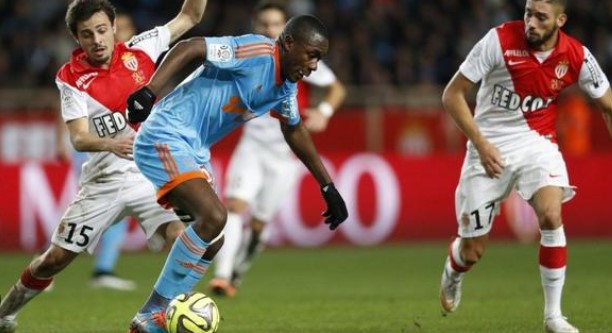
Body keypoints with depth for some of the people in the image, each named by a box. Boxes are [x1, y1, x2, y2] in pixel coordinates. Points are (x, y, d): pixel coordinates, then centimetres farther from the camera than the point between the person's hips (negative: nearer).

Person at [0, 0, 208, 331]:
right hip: (104, 180, -1)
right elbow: (78, 138, -16)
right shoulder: (71, 78, -6)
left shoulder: (139, 50, 0)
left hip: (151, 173, 1)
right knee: (55, 259, 4)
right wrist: (112, 145, -36)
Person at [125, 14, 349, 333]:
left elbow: (294, 131, 29)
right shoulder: (257, 52, -18)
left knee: (212, 241, 7)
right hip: (165, 136, -10)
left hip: (194, 151, 10)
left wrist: (328, 186, 31)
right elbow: (190, 47, -26)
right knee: (213, 215, -24)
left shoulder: (286, 88, 11)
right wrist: (150, 91, -38)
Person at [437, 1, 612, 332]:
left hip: (537, 143, 1)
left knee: (551, 215, -26)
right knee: (472, 251, 3)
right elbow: (452, 94, -12)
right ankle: (453, 272, 43)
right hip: (490, 149, -1)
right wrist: (480, 143, -19)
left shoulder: (576, 56, -11)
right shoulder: (499, 40, -19)